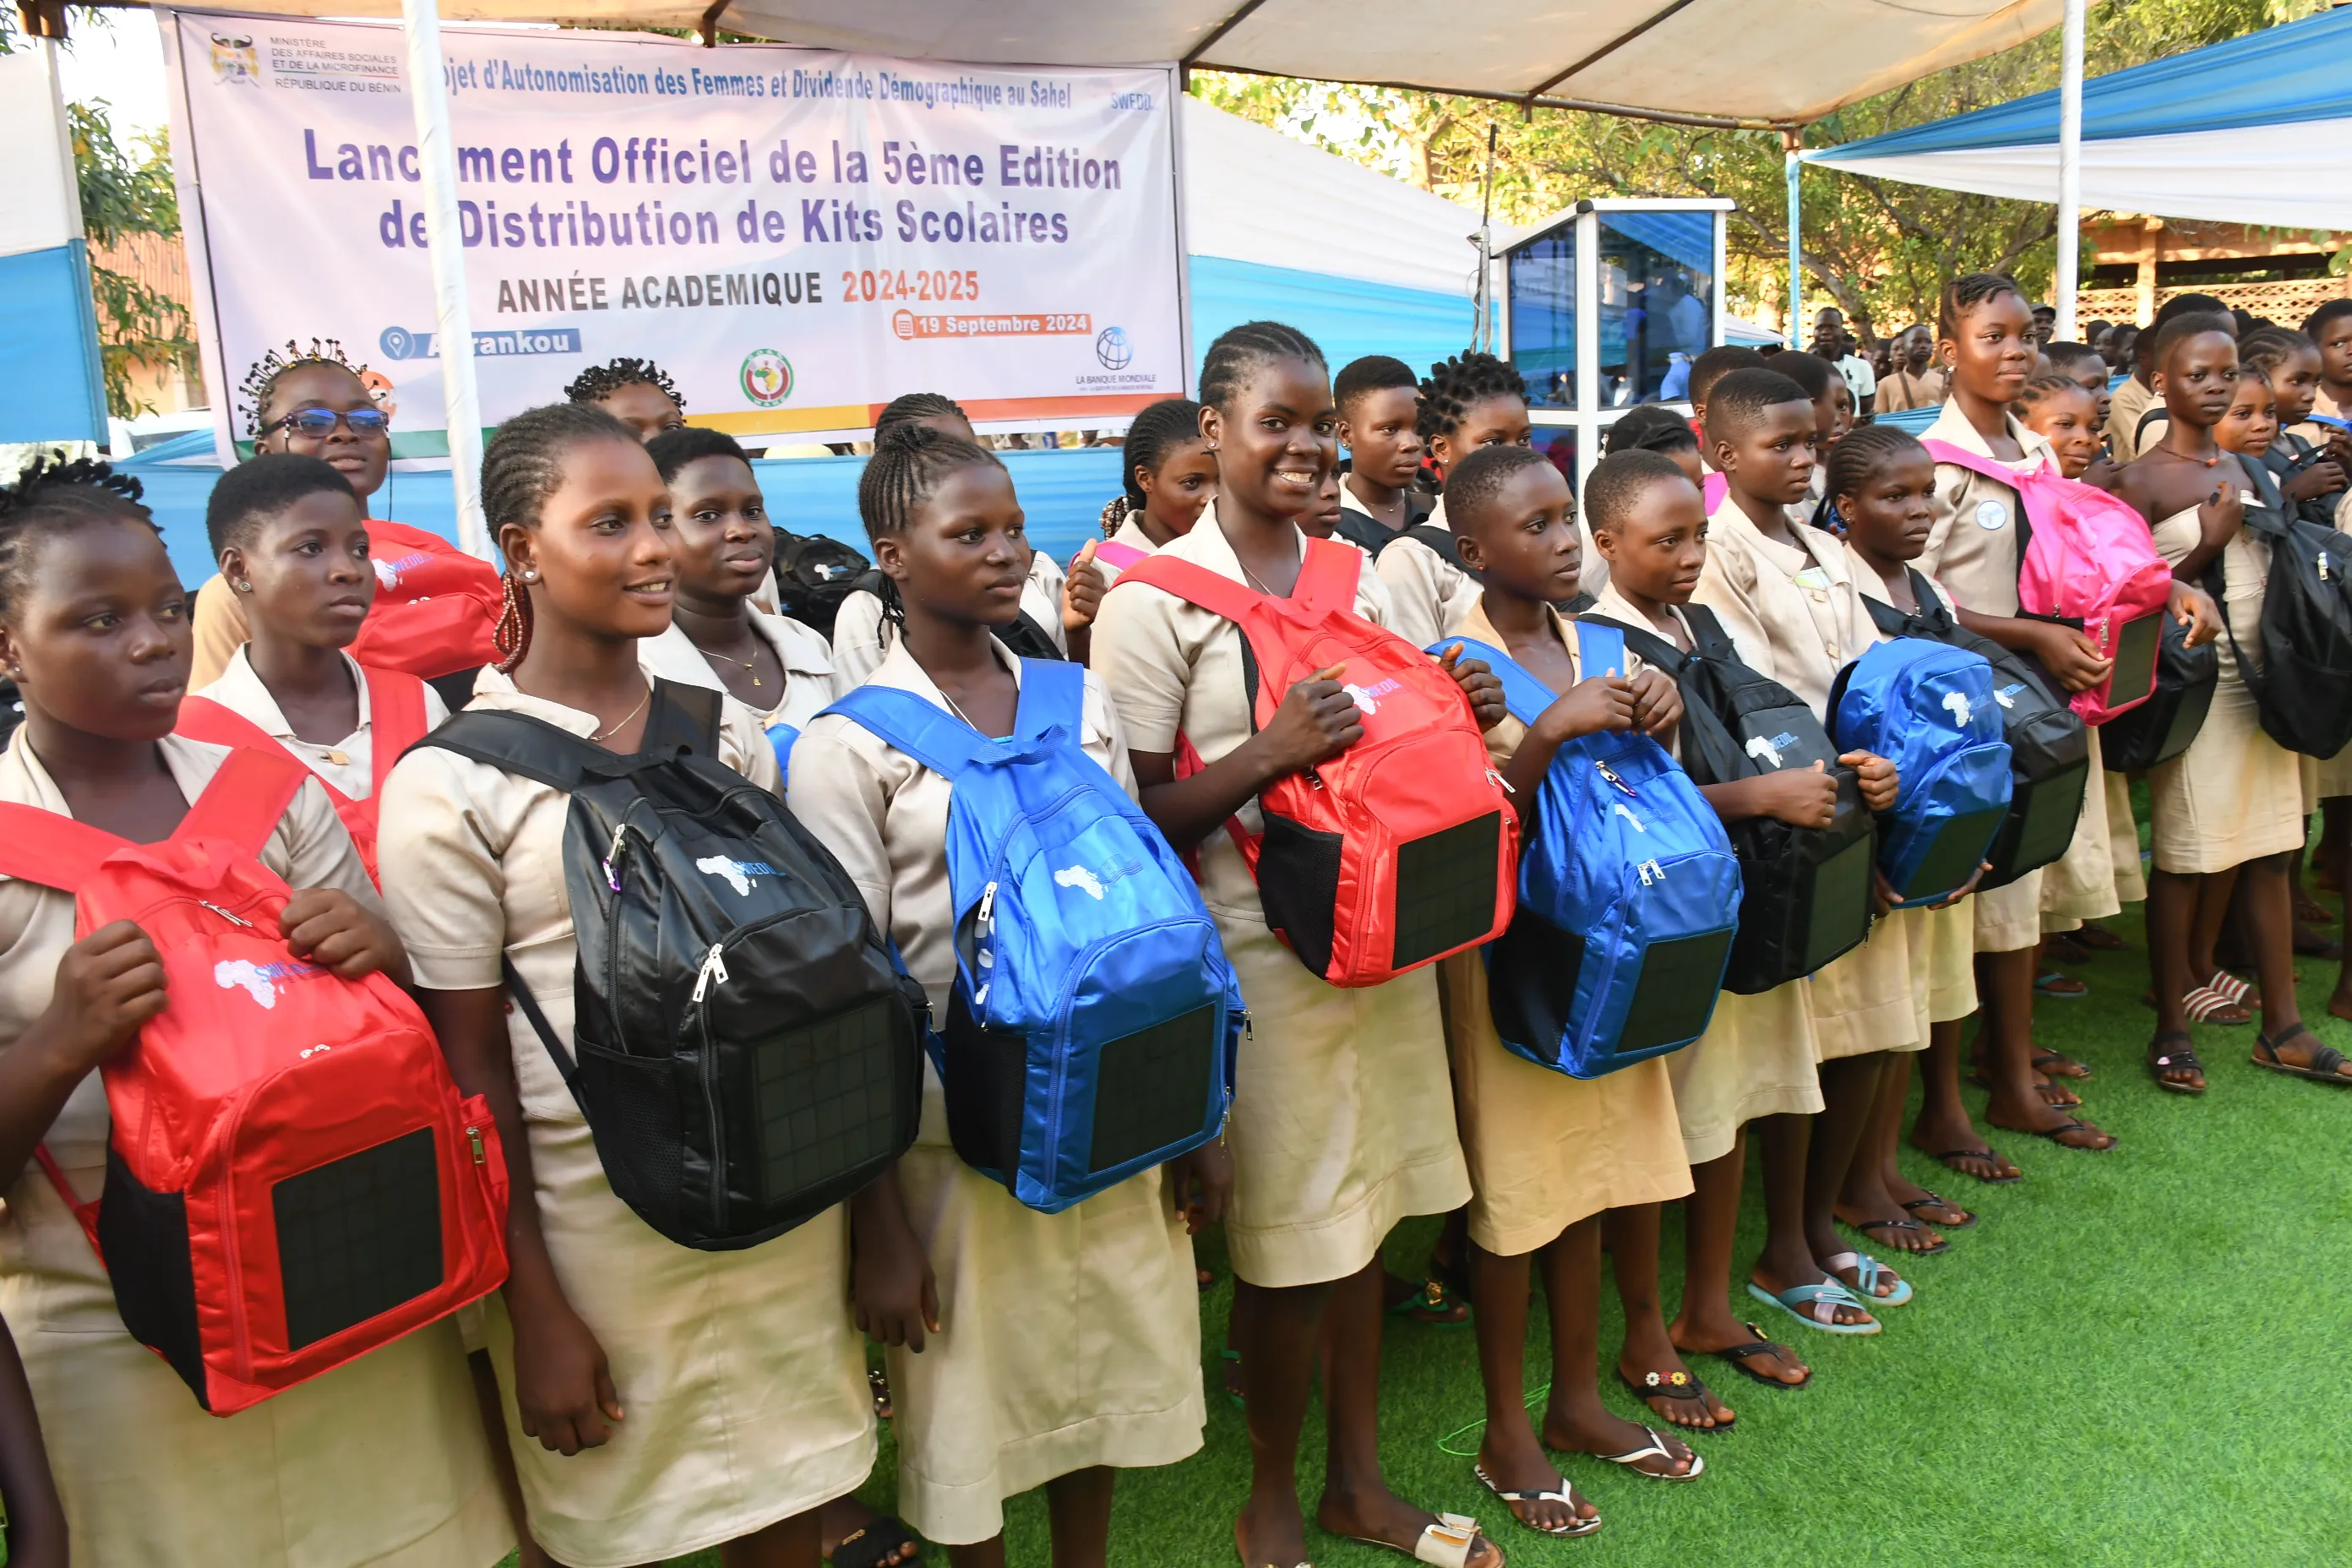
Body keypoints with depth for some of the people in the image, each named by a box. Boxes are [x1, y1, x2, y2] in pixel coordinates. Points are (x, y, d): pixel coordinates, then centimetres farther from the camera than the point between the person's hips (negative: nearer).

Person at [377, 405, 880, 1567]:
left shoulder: (727, 730, 5)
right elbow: (470, 1064, -7)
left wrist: (873, 1199, 8)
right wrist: (535, 1311, -7)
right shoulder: (451, 780, -8)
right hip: (598, 1223, -3)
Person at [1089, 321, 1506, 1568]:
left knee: (1364, 1220, 16)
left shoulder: (1355, 578, 11)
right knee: (1287, 1242, 4)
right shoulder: (1155, 599, -9)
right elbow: (1132, 814, -12)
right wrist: (1270, 754, -25)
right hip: (1260, 950, -6)